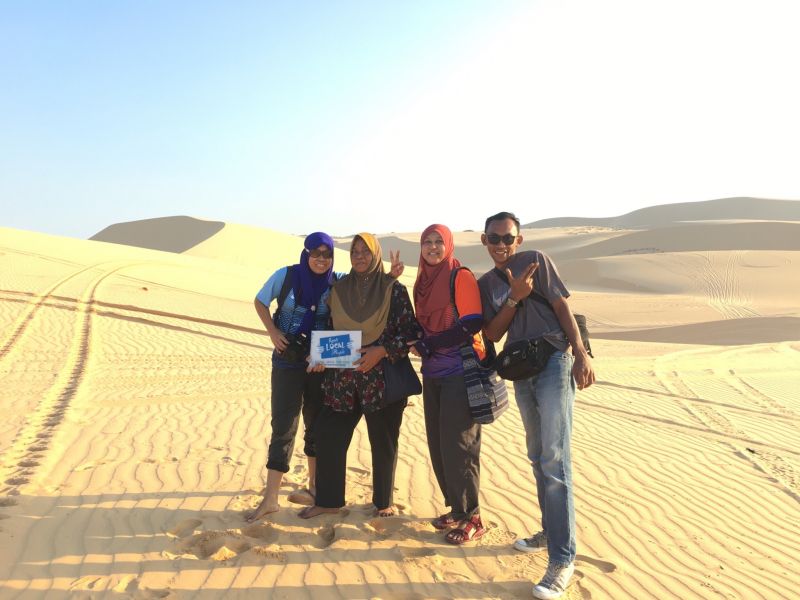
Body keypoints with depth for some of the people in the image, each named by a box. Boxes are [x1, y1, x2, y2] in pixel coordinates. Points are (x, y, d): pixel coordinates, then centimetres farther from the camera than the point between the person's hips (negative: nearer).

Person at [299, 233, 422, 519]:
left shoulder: (394, 288, -4)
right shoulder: (339, 289, 8)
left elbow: (409, 331, -7)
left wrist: (382, 350, -20)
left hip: (382, 377, -4)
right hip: (343, 377, 4)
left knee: (383, 441, 9)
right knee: (328, 435, 4)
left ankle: (383, 501, 28)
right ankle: (328, 499, 22)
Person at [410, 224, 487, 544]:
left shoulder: (461, 277, -8)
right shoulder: (422, 282, 13)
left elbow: (471, 325, -16)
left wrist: (426, 346, -14)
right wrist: (418, 344, 0)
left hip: (460, 372, -7)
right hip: (433, 373, 7)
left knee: (457, 445, -4)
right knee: (437, 444, 9)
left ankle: (471, 517, 9)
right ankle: (455, 508, 23)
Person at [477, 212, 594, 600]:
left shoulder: (535, 260, -2)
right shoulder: (485, 284, 11)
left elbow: (561, 307, -7)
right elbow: (492, 334, 1)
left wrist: (581, 355, -17)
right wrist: (515, 297, -13)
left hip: (553, 364, -6)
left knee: (555, 461, -10)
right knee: (537, 458, 16)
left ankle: (562, 559, -5)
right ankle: (551, 531, 32)